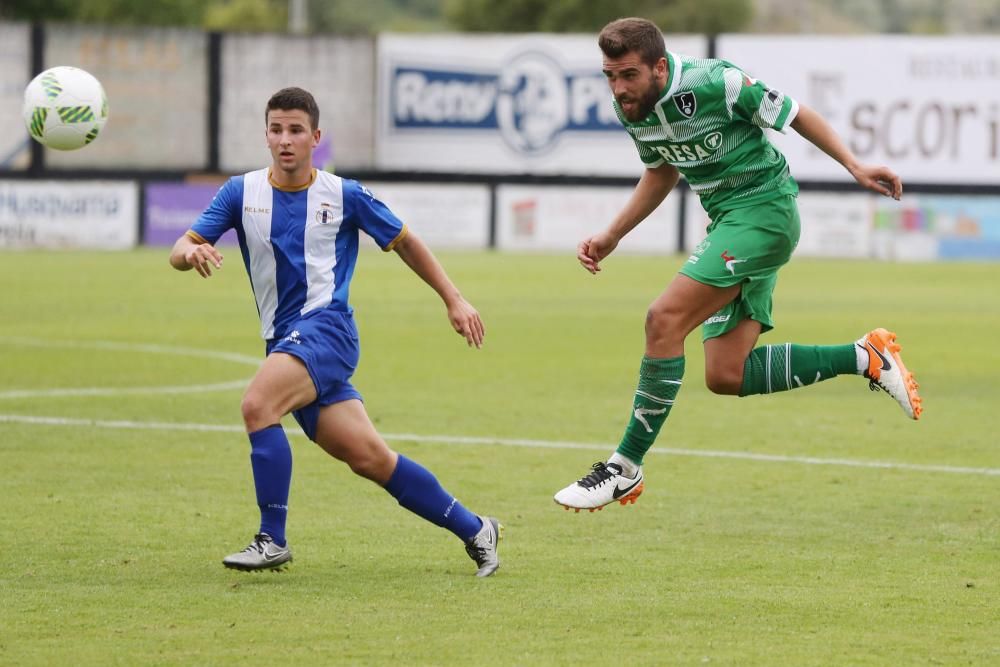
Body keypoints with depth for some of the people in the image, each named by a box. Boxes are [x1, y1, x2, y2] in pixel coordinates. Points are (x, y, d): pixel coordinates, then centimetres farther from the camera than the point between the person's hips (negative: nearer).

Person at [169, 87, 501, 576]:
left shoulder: (344, 195, 1)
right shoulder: (242, 192, 6)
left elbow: (405, 242, 13)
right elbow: (181, 251, 0)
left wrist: (453, 300, 12)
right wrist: (189, 252, -25)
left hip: (325, 326, -4)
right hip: (283, 343, 4)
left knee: (257, 405, -29)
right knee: (370, 459, 2)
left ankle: (272, 540, -22)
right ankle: (475, 530, 15)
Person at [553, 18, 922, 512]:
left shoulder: (714, 84, -21)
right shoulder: (630, 106, 2)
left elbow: (794, 114, -8)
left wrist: (853, 166, -13)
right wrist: (611, 237, 15)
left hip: (764, 208, -9)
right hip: (728, 221, 9)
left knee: (664, 320, -21)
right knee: (726, 376, 1)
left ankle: (625, 469, -15)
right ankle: (865, 357, 14)